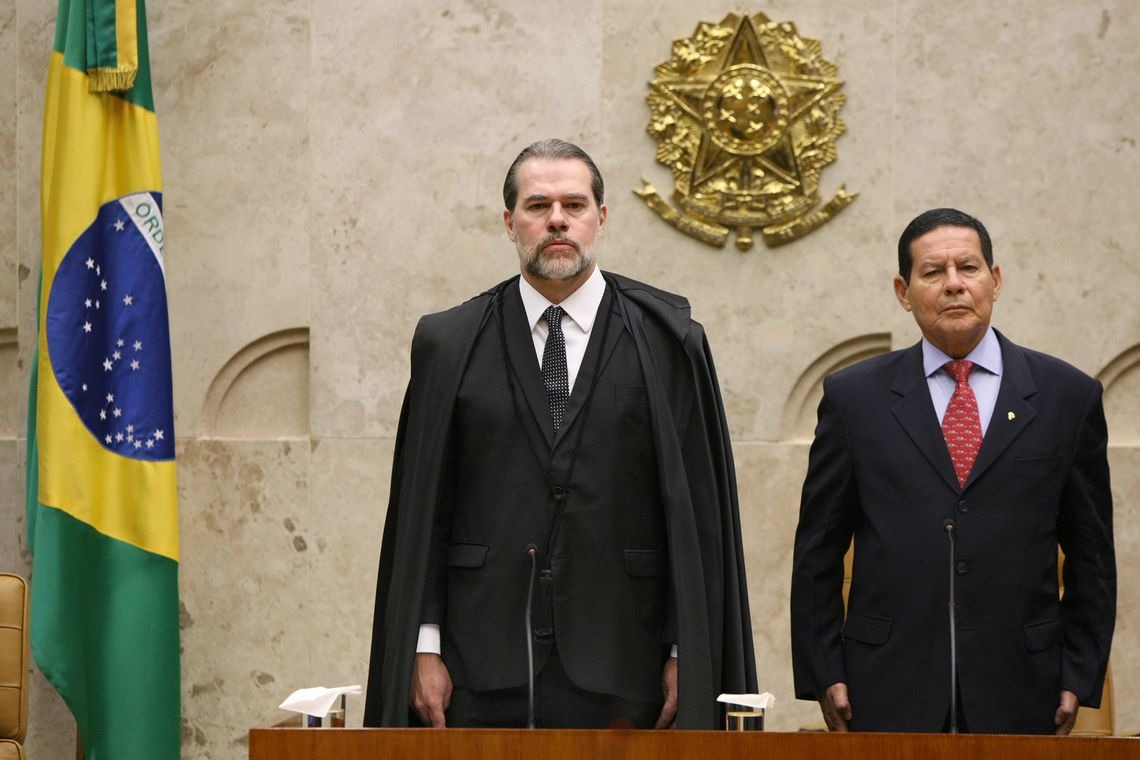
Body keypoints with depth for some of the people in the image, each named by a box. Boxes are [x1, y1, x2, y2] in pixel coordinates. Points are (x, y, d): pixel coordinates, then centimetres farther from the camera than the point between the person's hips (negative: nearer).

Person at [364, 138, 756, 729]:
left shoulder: (666, 342, 3)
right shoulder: (448, 343, 6)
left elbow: (699, 509, 2)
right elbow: (420, 511, 5)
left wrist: (687, 656, -3)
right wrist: (424, 646, -2)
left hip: (617, 665, 0)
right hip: (481, 669, 1)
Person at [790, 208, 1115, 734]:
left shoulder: (1068, 395, 6)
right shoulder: (853, 395, 6)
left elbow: (1090, 555, 8)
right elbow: (817, 552, 7)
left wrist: (1080, 676, 3)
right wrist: (823, 672, 1)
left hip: (1017, 693, 0)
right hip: (889, 692, 0)